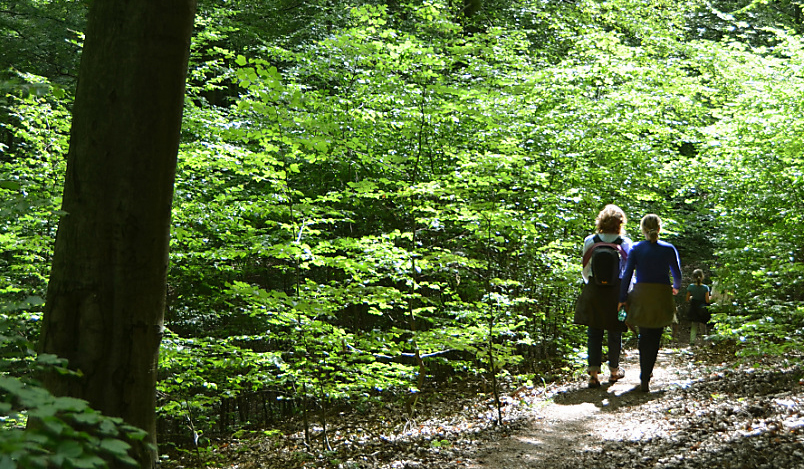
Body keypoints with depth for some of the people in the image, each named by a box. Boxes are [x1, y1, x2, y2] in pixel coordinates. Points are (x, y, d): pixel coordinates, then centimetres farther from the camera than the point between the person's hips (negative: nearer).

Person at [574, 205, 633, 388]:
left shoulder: (590, 241, -2)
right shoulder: (625, 243, -5)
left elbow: (585, 270, 5)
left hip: (593, 290, 1)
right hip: (616, 291, -1)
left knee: (594, 332, 5)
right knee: (614, 332, 12)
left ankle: (594, 372, -4)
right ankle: (614, 370, 25)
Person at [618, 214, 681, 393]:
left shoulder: (636, 249, -2)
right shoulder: (669, 249, 0)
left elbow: (627, 274, -6)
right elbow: (677, 274, 10)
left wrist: (623, 298, -1)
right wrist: (675, 287, 31)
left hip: (641, 296, 1)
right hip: (661, 297, 0)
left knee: (644, 335, 17)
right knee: (654, 339, 6)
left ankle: (645, 374, 22)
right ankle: (645, 378, -1)